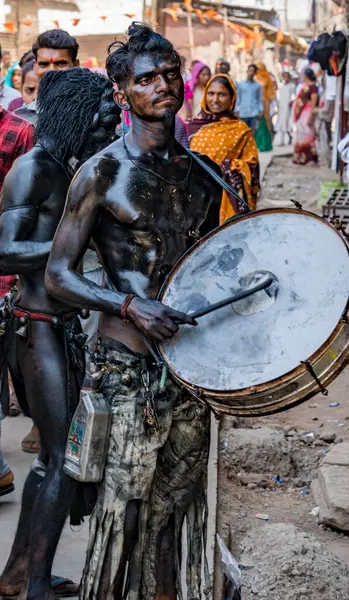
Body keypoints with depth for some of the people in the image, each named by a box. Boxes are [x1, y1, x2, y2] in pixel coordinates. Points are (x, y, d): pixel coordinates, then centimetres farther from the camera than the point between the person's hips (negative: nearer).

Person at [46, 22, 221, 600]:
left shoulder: (203, 173, 10)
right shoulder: (104, 172, -6)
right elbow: (58, 275, -8)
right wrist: (131, 306, -22)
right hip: (129, 366, -5)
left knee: (177, 509, 14)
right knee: (125, 510, -1)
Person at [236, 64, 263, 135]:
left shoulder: (258, 86, 7)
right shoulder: (240, 84, 7)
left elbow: (260, 99, 11)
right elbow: (238, 98, 8)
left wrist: (261, 110, 1)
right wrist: (237, 111, 1)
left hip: (254, 113, 0)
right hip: (243, 113, 0)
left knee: (253, 131, -3)